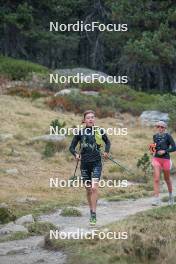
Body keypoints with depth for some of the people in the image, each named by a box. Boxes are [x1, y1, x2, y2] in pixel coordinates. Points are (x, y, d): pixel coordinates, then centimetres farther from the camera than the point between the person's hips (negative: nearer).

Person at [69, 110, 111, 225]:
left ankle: (94, 215, -14)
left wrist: (106, 152, 0)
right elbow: (72, 147, 6)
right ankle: (92, 212, 24)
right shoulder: (80, 133, 0)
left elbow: (108, 142, 18)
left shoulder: (99, 131, 0)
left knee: (94, 188, -15)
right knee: (88, 190, 8)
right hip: (85, 164, 2)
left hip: (96, 163, -2)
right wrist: (76, 154, -14)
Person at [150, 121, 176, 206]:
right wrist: (153, 148, 4)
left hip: (165, 159, -3)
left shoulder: (168, 136, -7)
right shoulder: (155, 136, 8)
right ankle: (157, 199, -15)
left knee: (167, 179, 14)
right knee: (156, 179, -12)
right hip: (156, 159, 3)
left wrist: (164, 151, -19)